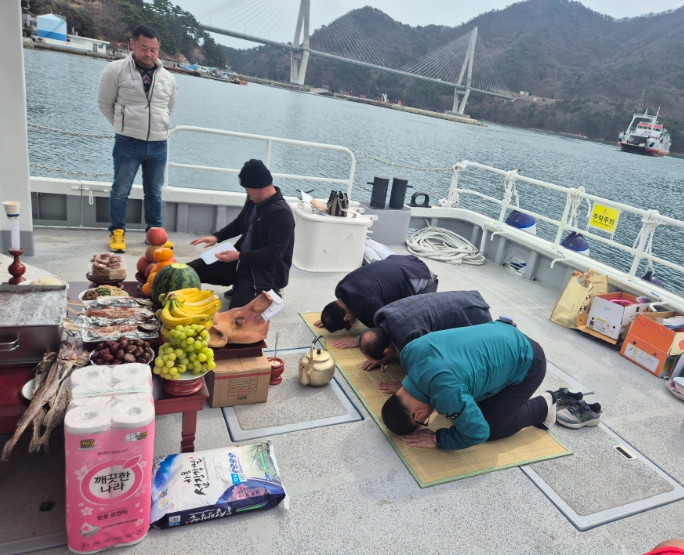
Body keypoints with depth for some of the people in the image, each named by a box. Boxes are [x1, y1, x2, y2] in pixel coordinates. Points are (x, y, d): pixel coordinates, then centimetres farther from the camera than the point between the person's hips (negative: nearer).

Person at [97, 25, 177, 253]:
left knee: (154, 192, 12)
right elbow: (104, 103, 4)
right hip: (128, 143, -3)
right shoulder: (116, 70, -5)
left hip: (158, 145, 3)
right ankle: (117, 232, 18)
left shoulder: (168, 78, 6)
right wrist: (124, 126, 8)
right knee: (120, 191, 4)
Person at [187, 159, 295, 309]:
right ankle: (241, 287, 14)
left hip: (265, 272, -8)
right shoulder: (253, 200, 0)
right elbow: (239, 223, 19)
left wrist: (239, 256, -25)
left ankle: (269, 294, 9)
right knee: (190, 269, 0)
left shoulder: (281, 213, -24)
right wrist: (217, 237, 4)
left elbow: (274, 252, -24)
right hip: (242, 260, 8)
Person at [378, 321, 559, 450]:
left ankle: (543, 407, 17)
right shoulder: (410, 352, -16)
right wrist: (406, 386, 6)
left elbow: (478, 433, -24)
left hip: (527, 363, -7)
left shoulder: (447, 393, -37)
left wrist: (437, 439, -15)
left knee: (491, 428, 0)